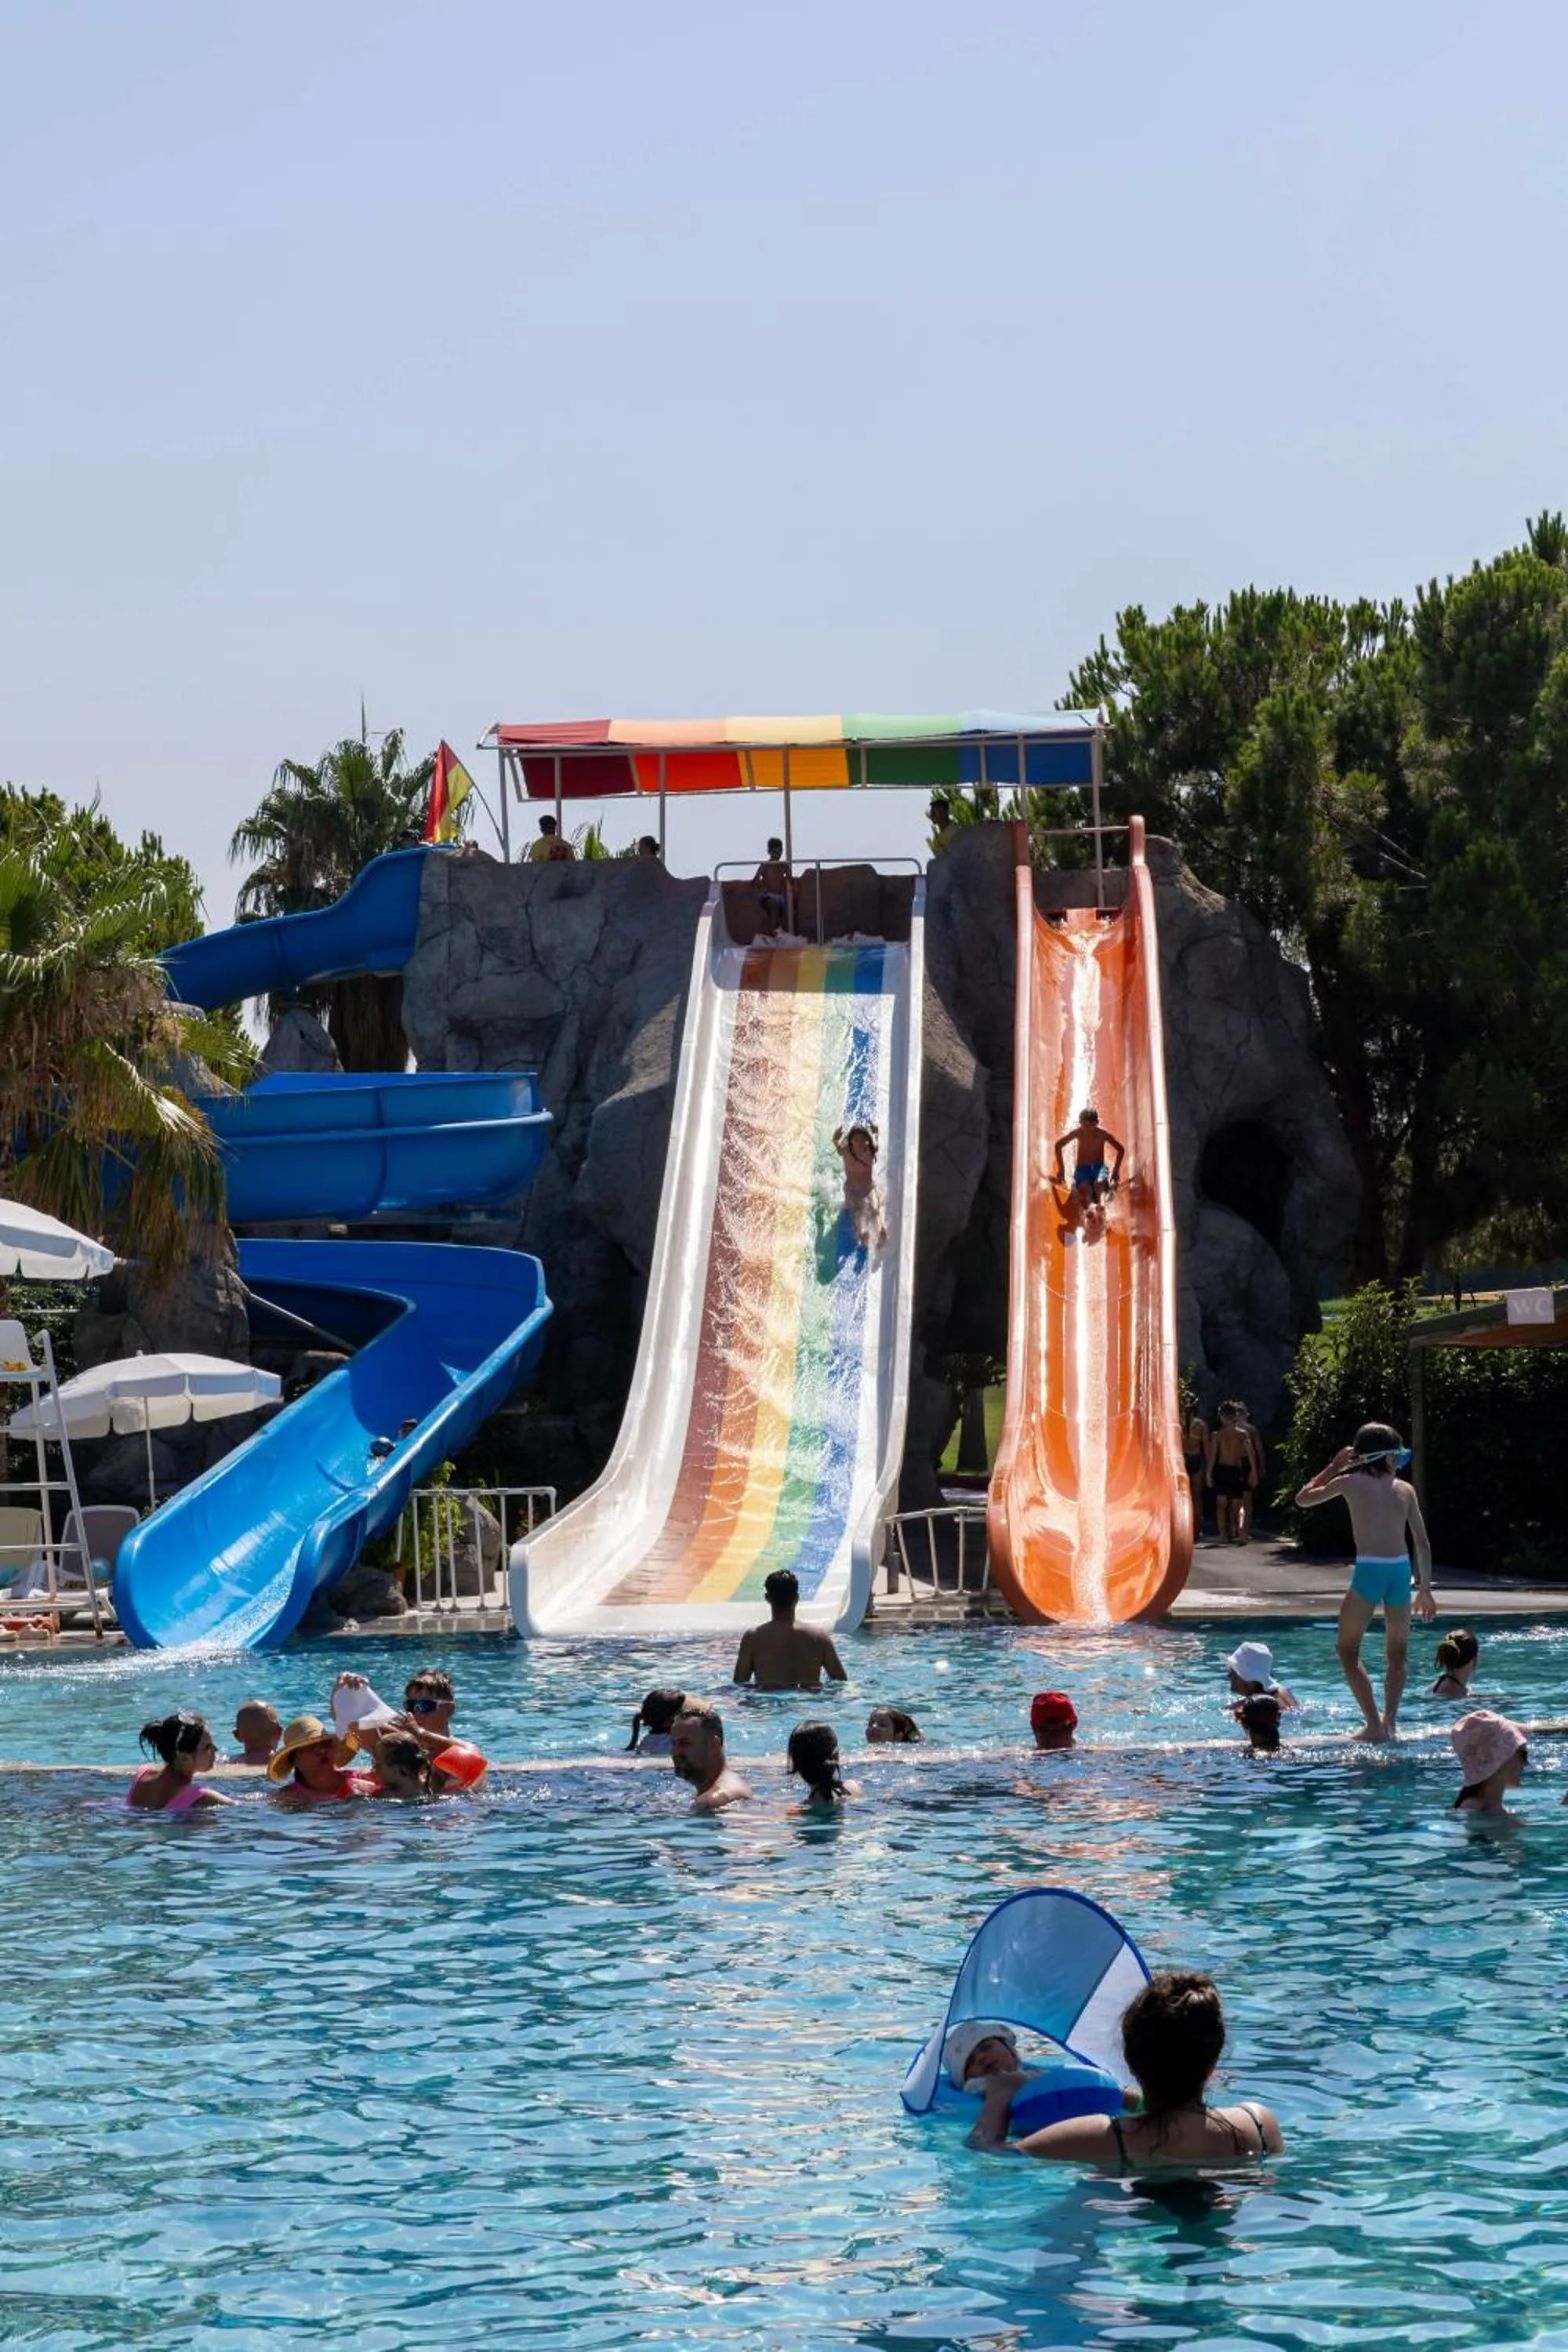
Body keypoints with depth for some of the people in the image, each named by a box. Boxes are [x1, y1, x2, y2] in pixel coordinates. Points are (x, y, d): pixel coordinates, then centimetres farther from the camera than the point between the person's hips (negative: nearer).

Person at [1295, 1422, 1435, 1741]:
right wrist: (1425, 1589, 20)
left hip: (1369, 1571, -3)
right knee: (1397, 1654, 18)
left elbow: (1303, 1499, 16)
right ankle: (1390, 1723, 10)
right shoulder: (1405, 1490, 11)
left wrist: (1333, 1468, 23)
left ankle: (1374, 1724, -4)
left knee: (1349, 1650, 7)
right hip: (1401, 1571, 3)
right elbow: (1422, 1543, 12)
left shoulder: (1350, 1483, 4)